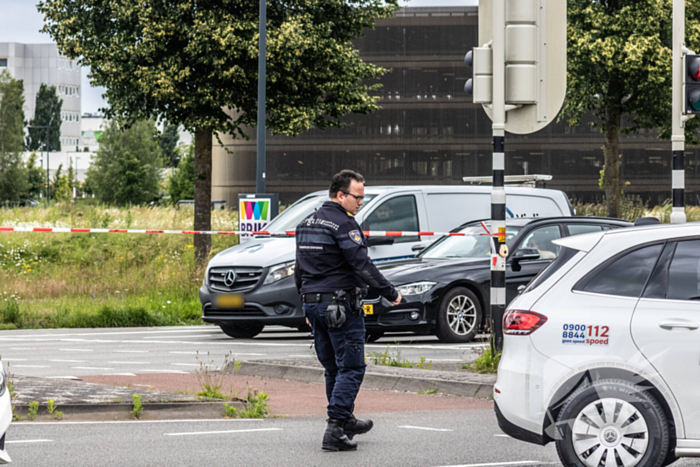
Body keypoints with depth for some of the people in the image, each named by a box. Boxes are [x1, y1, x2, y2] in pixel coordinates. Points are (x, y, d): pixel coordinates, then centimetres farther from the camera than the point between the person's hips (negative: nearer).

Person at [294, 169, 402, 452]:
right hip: (341, 306, -9)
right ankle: (335, 430, -13)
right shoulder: (343, 224, -13)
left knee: (333, 368, 18)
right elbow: (362, 265, -18)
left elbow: (299, 270, 21)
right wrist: (390, 293, -10)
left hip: (313, 303, 9)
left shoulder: (307, 224, 15)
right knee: (350, 368, -5)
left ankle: (346, 422, 30)